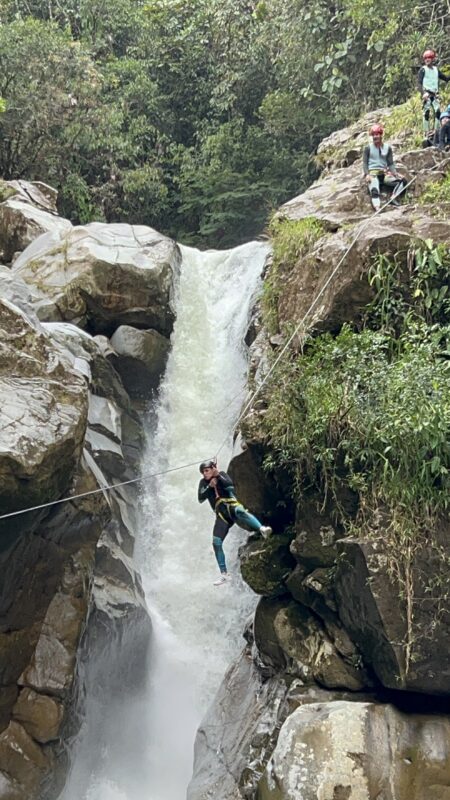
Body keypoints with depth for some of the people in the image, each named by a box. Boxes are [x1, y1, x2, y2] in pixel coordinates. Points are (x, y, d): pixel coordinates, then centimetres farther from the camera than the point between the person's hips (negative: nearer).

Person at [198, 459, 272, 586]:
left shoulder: (222, 475, 11)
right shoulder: (203, 482, 18)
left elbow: (230, 485, -8)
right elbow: (201, 499, 4)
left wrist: (218, 475, -15)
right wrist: (210, 486, -7)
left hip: (231, 504, -4)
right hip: (221, 514, 4)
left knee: (240, 511, -41)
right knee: (216, 543, -7)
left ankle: (262, 529, -64)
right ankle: (224, 574, 1)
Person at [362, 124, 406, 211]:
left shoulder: (387, 148, 12)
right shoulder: (368, 148, 5)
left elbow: (391, 163, 12)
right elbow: (365, 163, 2)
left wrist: (395, 173, -6)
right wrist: (367, 174, -16)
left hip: (384, 174, 4)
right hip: (372, 173, -4)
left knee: (402, 180, -18)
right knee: (374, 191, -33)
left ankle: (394, 198, -30)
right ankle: (377, 209, -50)